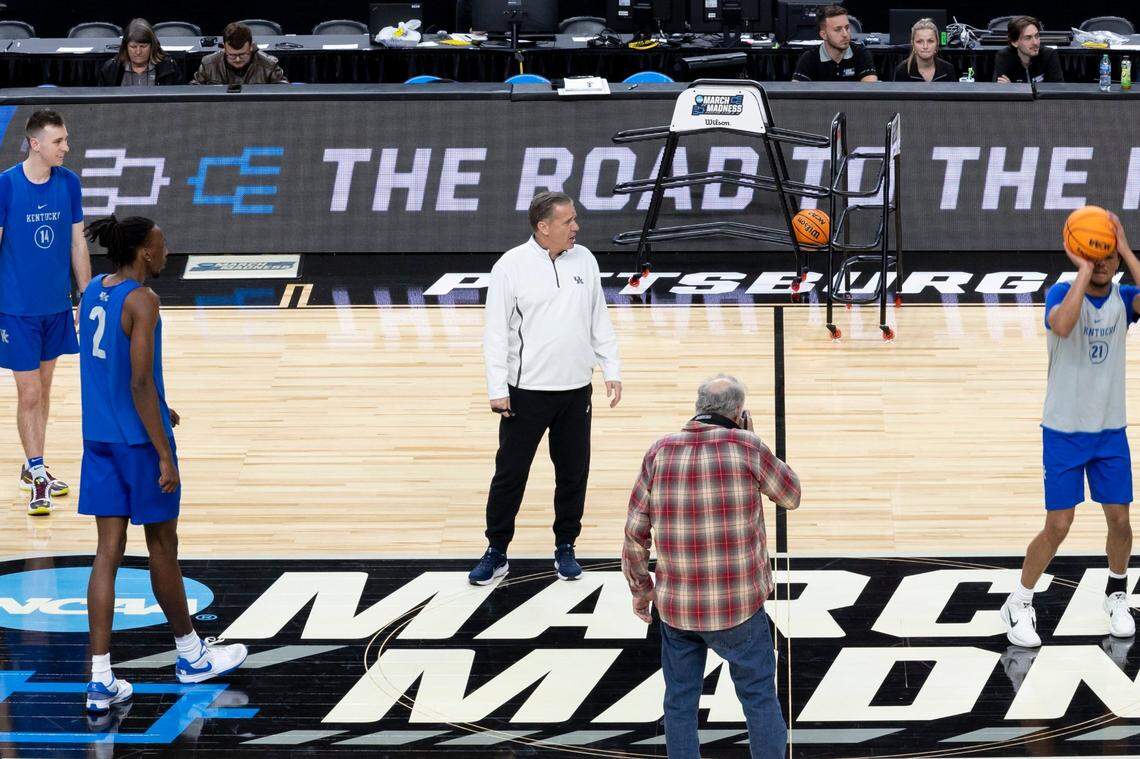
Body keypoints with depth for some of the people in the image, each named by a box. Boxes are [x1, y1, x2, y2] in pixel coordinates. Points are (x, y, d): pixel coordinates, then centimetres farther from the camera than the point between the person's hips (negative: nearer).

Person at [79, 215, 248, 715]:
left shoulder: (92, 293, 8)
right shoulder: (142, 302, -17)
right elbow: (140, 383, -21)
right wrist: (165, 456, -19)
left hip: (99, 437, 7)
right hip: (139, 440, -7)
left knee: (108, 551, 6)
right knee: (162, 546, 10)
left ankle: (100, 680, 2)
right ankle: (190, 655, 28)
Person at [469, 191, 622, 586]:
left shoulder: (584, 260, 4)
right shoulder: (511, 266, -9)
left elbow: (600, 320, 13)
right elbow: (495, 331, -7)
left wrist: (612, 369, 8)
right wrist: (497, 388, -11)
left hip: (576, 390, 4)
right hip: (526, 390, -4)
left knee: (573, 472, 10)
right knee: (510, 472, 2)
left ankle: (565, 548, 24)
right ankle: (496, 553, 13)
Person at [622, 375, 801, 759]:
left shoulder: (660, 452, -1)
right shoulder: (743, 446, -11)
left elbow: (635, 532, 2)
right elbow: (790, 496, 4)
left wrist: (640, 589, 15)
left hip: (676, 606, 3)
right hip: (739, 608, -3)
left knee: (680, 702, 13)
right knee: (759, 698, 12)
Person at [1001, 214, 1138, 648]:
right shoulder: (1062, 293, -13)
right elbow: (1062, 325, -37)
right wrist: (1084, 270, -32)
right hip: (1064, 432, -4)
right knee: (1058, 526, -4)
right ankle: (1019, 605, 12)